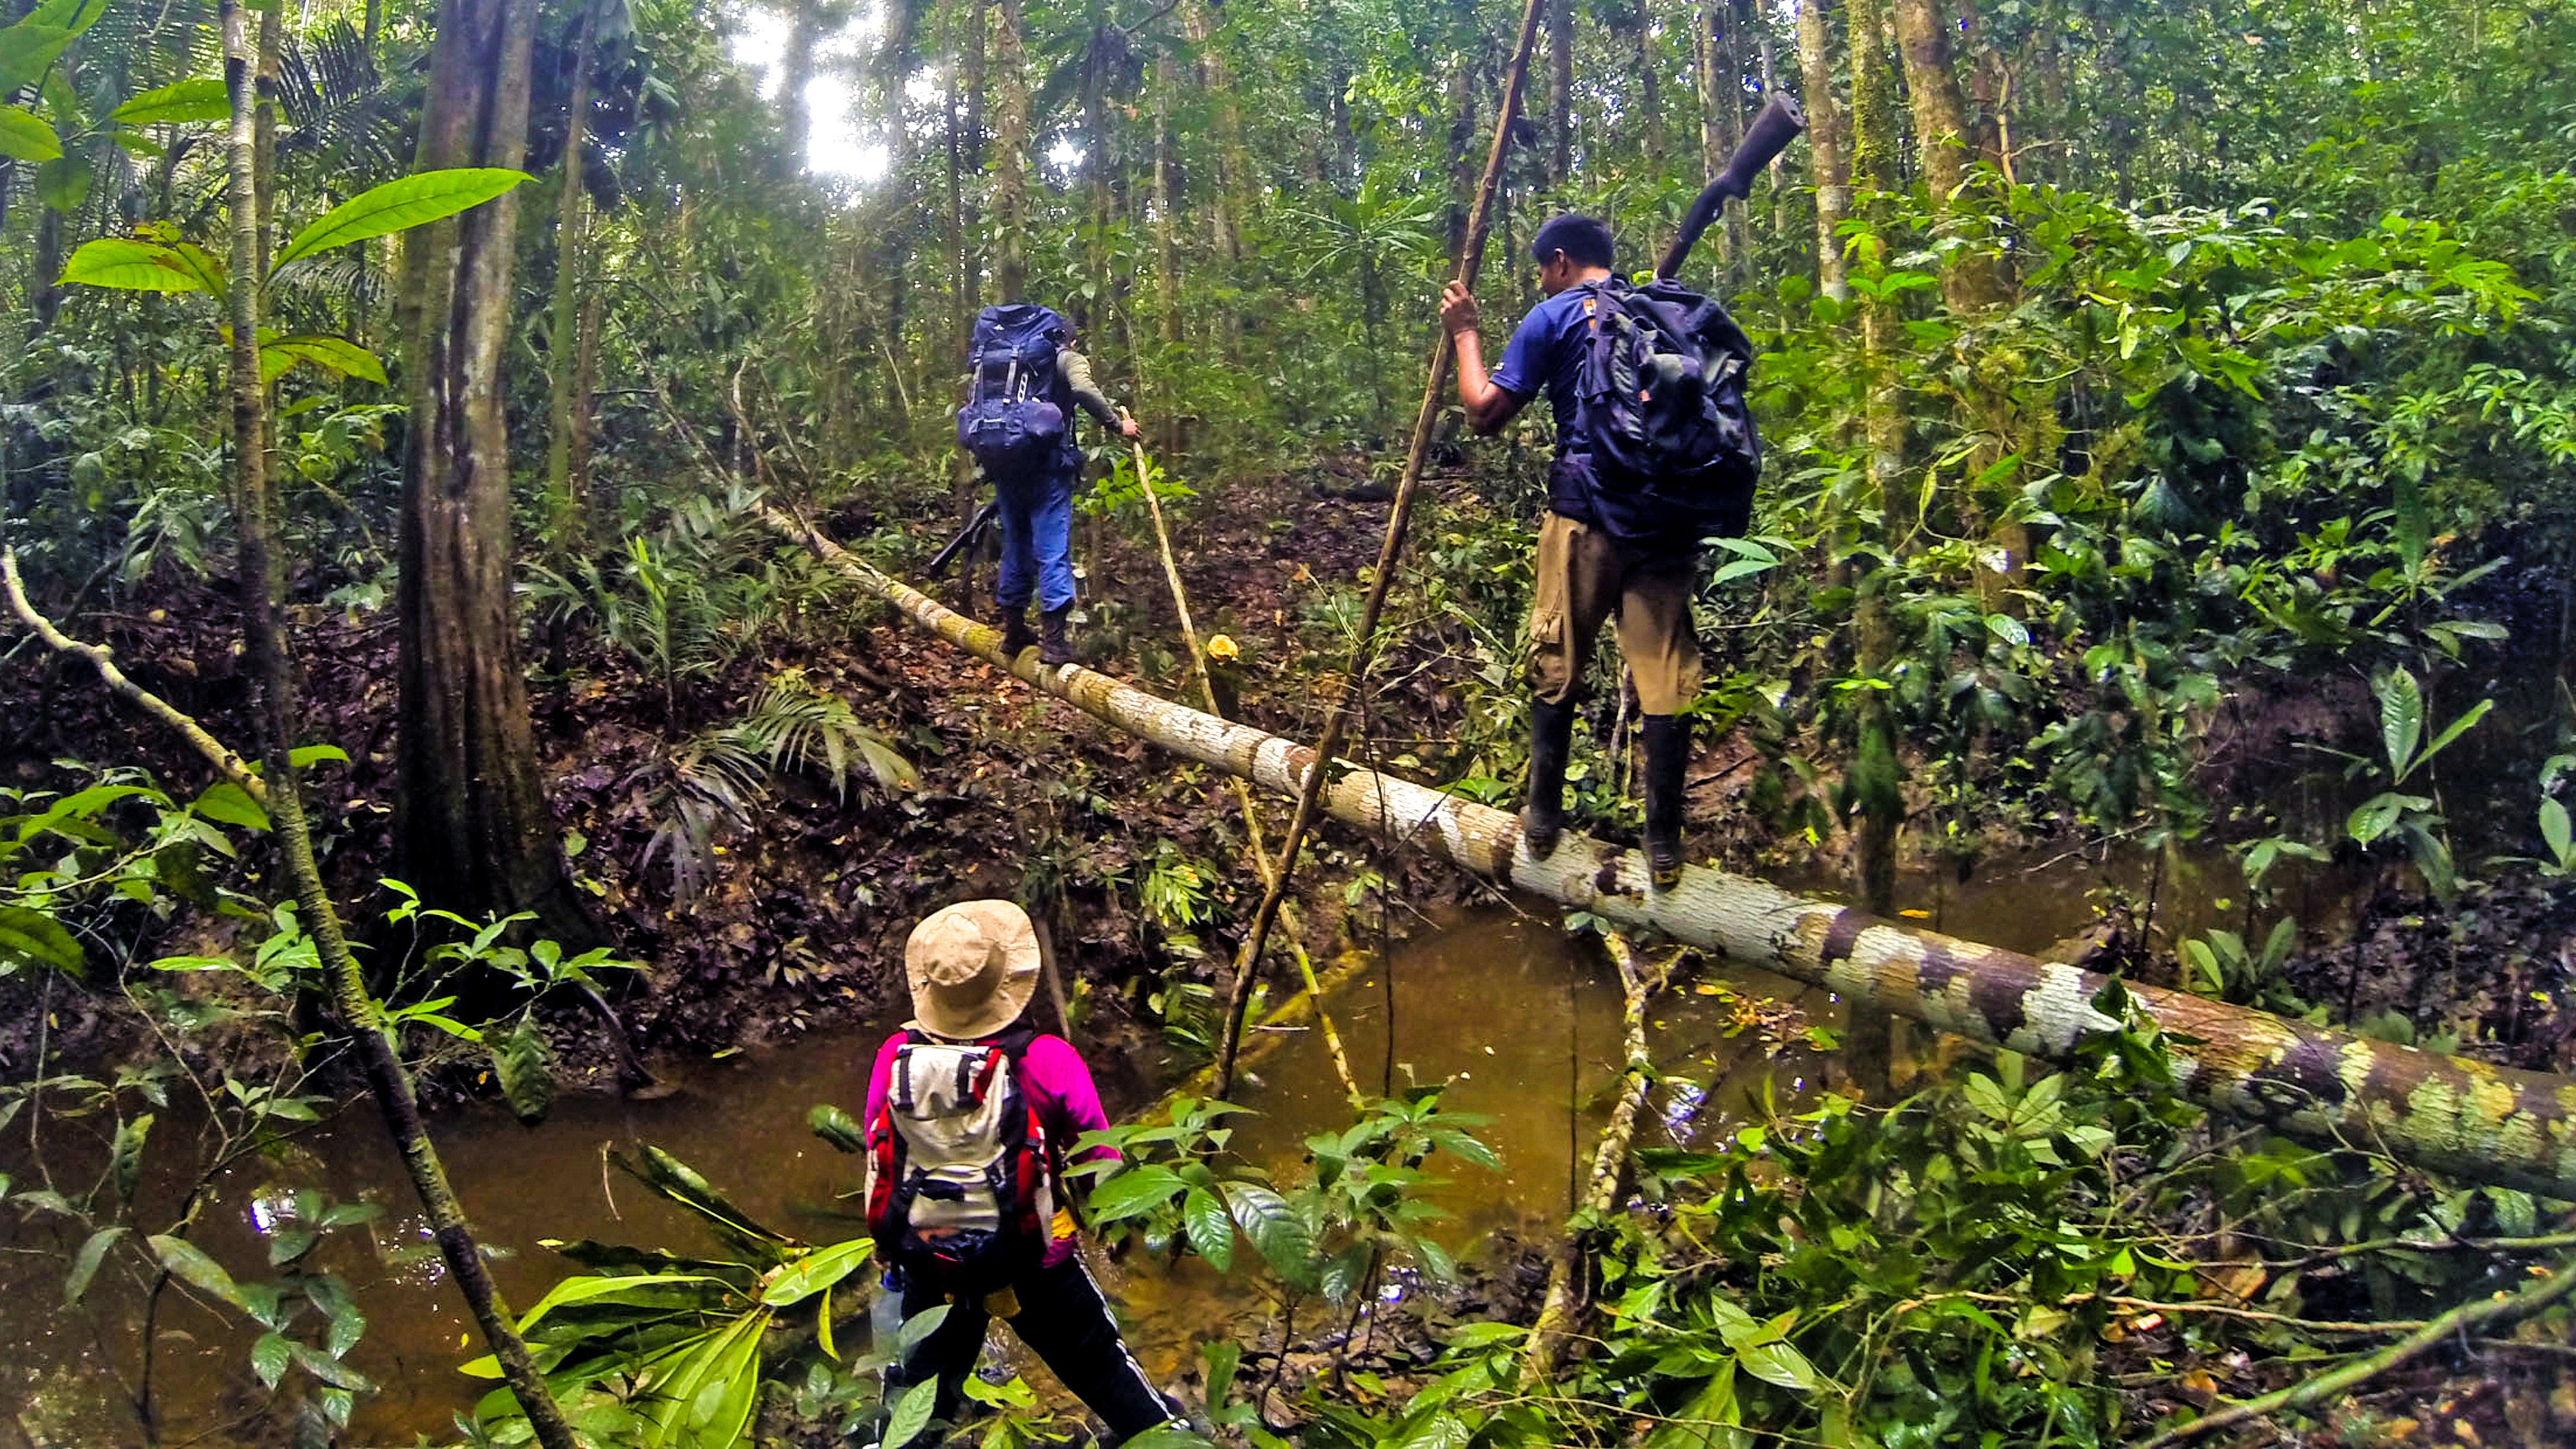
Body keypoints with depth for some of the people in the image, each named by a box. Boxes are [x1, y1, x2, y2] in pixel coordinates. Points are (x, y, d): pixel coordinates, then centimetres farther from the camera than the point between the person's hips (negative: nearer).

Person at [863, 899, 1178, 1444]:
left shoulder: (895, 1057, -14)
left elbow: (876, 1156, 0)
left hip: (926, 1265, 3)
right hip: (1031, 1264, -2)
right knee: (1103, 1369, 19)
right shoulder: (1046, 1061, -21)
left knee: (919, 1383, 26)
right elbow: (1099, 1161, -13)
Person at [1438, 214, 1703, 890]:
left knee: (1556, 667, 11)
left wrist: (1465, 334, 11)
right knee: (1665, 674, 2)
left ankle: (1542, 817, 19)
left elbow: (1485, 412, 0)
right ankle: (1664, 845, 3)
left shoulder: (1553, 317, 0)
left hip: (1587, 515, -3)